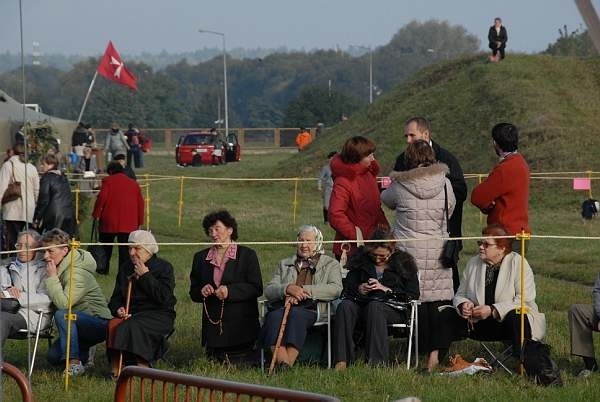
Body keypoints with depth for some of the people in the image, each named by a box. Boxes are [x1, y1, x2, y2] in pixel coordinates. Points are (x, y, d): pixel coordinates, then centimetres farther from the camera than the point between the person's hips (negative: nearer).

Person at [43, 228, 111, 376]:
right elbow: (55, 300, 10)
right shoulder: (60, 268, 5)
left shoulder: (77, 272, -24)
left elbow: (63, 303, -34)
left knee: (62, 315, -33)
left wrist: (52, 278, -27)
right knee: (53, 357, -2)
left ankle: (75, 363, -26)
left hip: (100, 323, -9)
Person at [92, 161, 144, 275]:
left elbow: (102, 197, -11)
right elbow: (140, 203, 12)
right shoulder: (134, 184, 13)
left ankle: (103, 269, 22)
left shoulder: (108, 181, 1)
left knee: (106, 247, 14)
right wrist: (139, 222, 16)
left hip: (109, 221, -2)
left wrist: (96, 213, -3)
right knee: (125, 249, 0)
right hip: (129, 224, 2)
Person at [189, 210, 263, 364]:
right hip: (213, 325, 4)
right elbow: (193, 292, 15)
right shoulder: (201, 258, 12)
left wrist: (229, 291, -20)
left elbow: (256, 288, -8)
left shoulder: (247, 255, 0)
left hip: (241, 323, -4)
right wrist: (201, 292, -9)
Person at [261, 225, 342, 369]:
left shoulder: (330, 264, 22)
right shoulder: (284, 264, 31)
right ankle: (282, 363, -51)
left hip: (310, 308, -3)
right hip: (283, 306, 3)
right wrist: (288, 288, -7)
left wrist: (303, 290, -9)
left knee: (295, 314, -38)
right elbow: (268, 291, 17)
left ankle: (288, 364, -51)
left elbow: (336, 289, 1)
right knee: (275, 316, -35)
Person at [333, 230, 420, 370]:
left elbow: (413, 294, 0)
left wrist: (385, 289, -10)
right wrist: (358, 289, -4)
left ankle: (376, 362, -43)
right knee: (345, 306, -30)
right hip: (362, 303, 3)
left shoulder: (403, 263, 7)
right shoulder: (361, 260, 16)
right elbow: (347, 287, 19)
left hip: (393, 308, -3)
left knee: (374, 306, -38)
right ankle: (342, 360, -38)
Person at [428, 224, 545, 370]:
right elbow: (460, 295, 10)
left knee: (515, 317, -38)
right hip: (479, 323, 5)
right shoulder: (473, 263, 7)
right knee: (446, 315, -11)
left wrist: (493, 310, -28)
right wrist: (463, 305, -16)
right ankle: (435, 357, -19)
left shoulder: (518, 263, -11)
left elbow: (525, 301, -20)